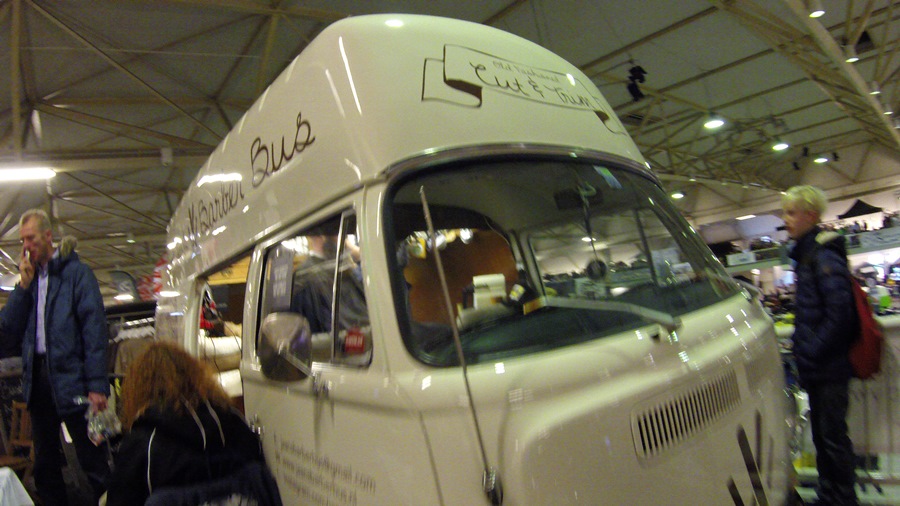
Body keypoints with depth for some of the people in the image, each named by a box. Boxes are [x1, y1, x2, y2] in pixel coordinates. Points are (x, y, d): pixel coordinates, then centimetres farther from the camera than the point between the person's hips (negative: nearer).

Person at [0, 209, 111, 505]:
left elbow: (94, 329, -11)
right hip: (37, 377, 6)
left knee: (93, 462, 1)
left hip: (70, 379, -6)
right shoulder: (28, 277, 14)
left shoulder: (76, 272, -4)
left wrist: (97, 384, -17)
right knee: (45, 465, 15)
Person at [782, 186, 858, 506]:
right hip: (816, 368, 9)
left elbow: (839, 314, -22)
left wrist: (810, 353, -18)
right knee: (822, 433, 18)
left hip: (829, 367, -9)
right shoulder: (807, 255, 13)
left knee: (833, 435, 2)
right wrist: (801, 351, 14)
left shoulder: (825, 256, -16)